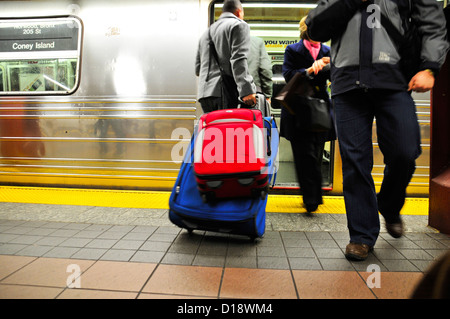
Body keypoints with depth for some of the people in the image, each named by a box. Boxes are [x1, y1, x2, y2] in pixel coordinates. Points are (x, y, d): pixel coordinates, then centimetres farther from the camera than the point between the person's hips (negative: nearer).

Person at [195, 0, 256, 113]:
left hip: (204, 92, 7)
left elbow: (198, 69, 27)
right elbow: (238, 59, -10)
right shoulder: (239, 25, 7)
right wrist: (247, 90, -18)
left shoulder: (207, 32, 29)